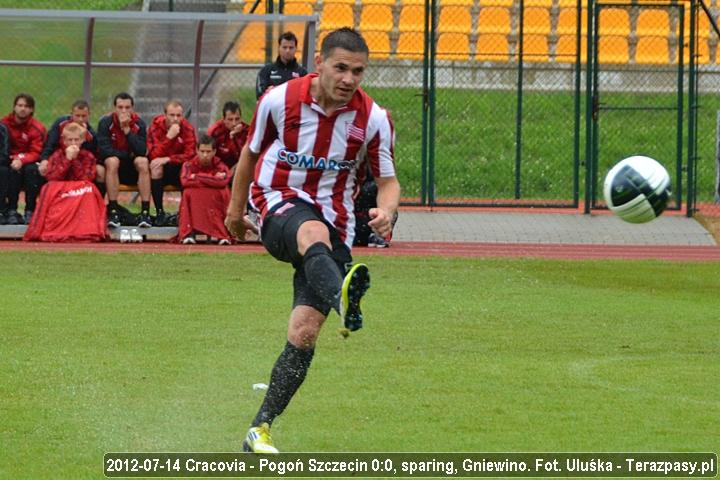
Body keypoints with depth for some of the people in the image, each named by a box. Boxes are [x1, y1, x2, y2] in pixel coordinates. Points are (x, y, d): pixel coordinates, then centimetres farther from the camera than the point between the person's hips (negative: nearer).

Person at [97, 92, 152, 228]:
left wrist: (127, 130, -24)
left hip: (132, 170, 2)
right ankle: (113, 212, -36)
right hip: (112, 168, -2)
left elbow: (142, 151, -18)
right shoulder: (106, 123, -10)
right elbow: (104, 150, -19)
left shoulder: (139, 124, -6)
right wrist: (129, 154, -15)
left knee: (143, 162, -29)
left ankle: (145, 212, -33)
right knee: (112, 161, -33)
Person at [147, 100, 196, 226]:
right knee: (156, 166, -34)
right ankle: (159, 212, -29)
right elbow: (154, 155, -23)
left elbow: (190, 155, -18)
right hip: (159, 173, -1)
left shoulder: (188, 129, -8)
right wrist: (169, 136, -33)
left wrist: (168, 159, -31)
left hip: (179, 170, 1)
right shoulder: (156, 127, -11)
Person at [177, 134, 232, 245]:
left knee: (224, 192, -27)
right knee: (188, 192, -28)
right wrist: (212, 179, -19)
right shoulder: (189, 165, -3)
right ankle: (188, 233, -30)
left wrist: (197, 177, -19)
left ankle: (223, 235, -27)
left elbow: (223, 181, -26)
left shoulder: (220, 166, -4)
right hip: (194, 204, 0)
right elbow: (185, 181, -24)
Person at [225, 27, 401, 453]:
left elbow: (388, 181, 5)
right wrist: (236, 210, 24)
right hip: (280, 205, -2)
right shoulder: (279, 101, -5)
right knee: (314, 233, -40)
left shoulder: (374, 120, -4)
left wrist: (387, 211, -19)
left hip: (334, 220, 2)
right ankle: (344, 300, -74)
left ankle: (261, 429, 1)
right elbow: (251, 153, 13)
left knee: (305, 331, -11)